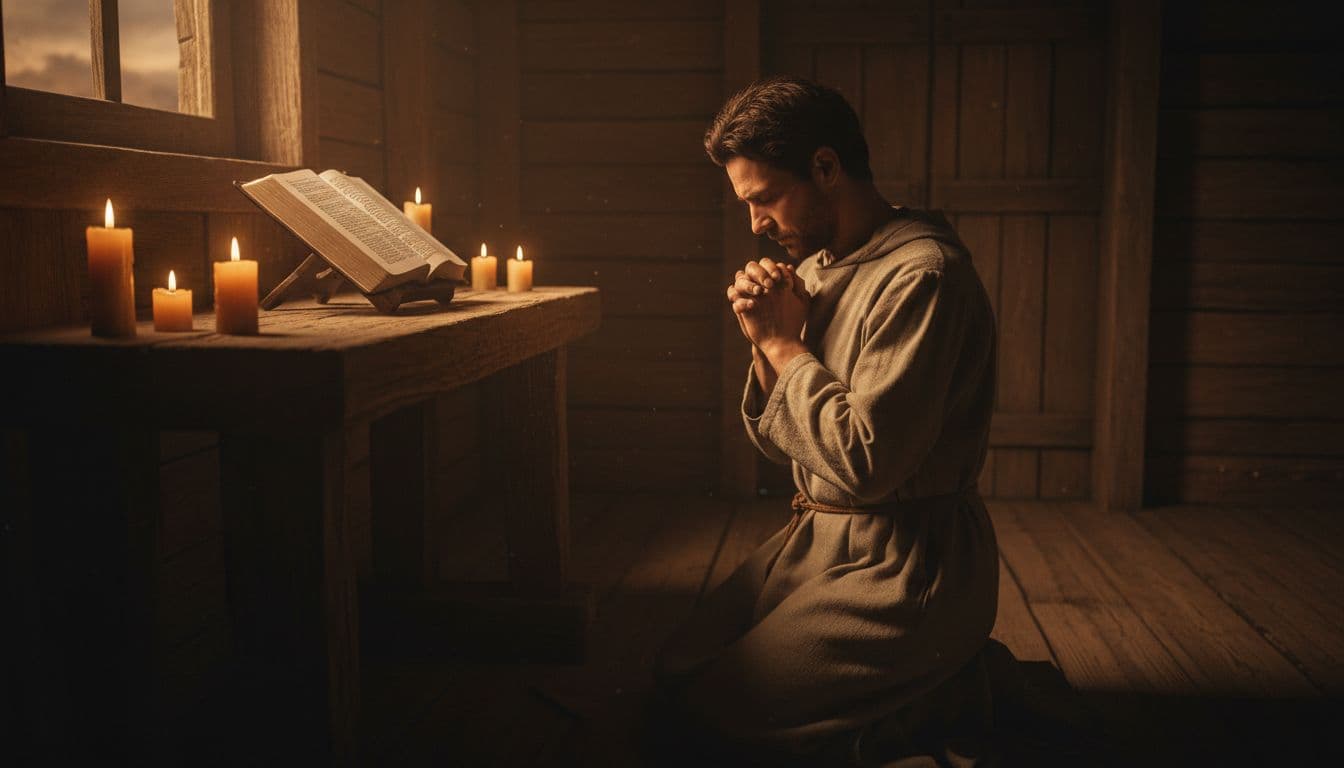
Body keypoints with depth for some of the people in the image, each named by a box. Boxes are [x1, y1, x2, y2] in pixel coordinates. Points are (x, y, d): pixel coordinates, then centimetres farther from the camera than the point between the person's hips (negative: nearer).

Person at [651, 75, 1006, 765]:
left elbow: (866, 461, -26)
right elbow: (779, 441, 12)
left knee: (709, 707, -10)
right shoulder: (818, 266, 8)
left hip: (904, 565, -10)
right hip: (815, 538, 10)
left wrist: (786, 342, -15)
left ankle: (935, 707, 4)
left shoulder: (921, 274, -21)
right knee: (675, 669, 10)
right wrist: (766, 343, -7)